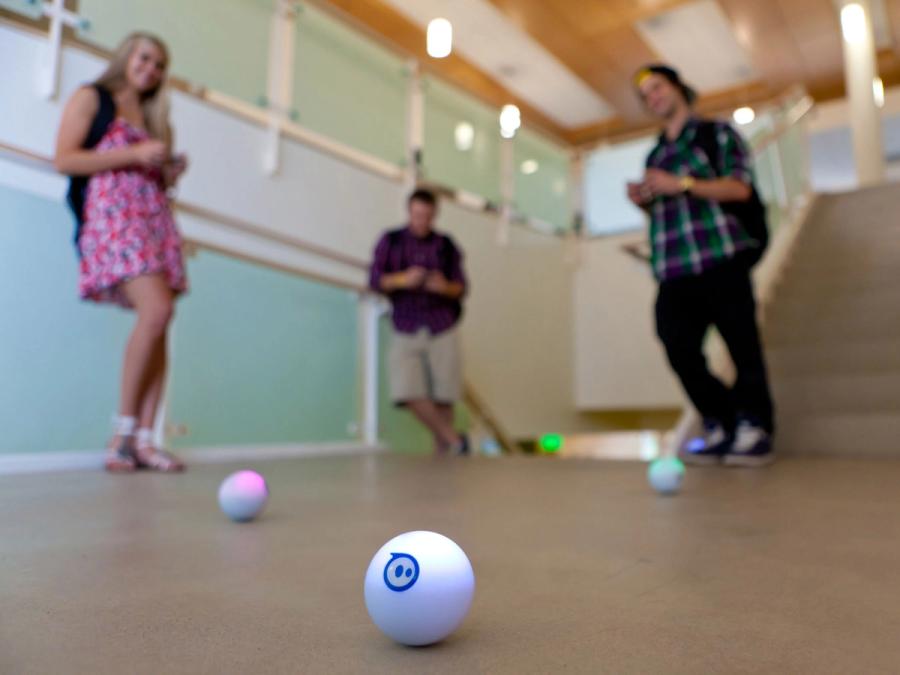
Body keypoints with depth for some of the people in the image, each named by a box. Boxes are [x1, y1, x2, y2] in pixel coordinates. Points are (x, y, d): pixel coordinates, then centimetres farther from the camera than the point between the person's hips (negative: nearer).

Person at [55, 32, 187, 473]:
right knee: (156, 309, -25)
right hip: (111, 217, -6)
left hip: (156, 220, 6)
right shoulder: (91, 98, 11)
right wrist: (134, 155, -8)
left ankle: (143, 440, -8)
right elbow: (64, 159, -2)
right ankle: (123, 429, -12)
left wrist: (170, 173, 6)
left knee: (158, 324, -8)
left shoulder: (153, 117, 27)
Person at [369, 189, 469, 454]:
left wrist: (445, 287, -16)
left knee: (443, 395, -1)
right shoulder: (390, 241, 6)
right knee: (408, 391, -10)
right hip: (406, 329, 0)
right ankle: (454, 440, 5)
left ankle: (441, 449, 14)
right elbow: (375, 280, 1)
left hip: (442, 328, 0)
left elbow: (461, 287, 7)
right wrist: (402, 280, -17)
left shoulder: (445, 245, 7)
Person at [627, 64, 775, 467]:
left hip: (720, 260, -5)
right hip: (674, 270, 5)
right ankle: (720, 427, 9)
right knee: (680, 350, -3)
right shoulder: (654, 156, 25)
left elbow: (740, 187, -4)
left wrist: (682, 184, -11)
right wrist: (643, 201, 6)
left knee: (741, 344, -6)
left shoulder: (717, 133, 9)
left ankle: (755, 429, 4)